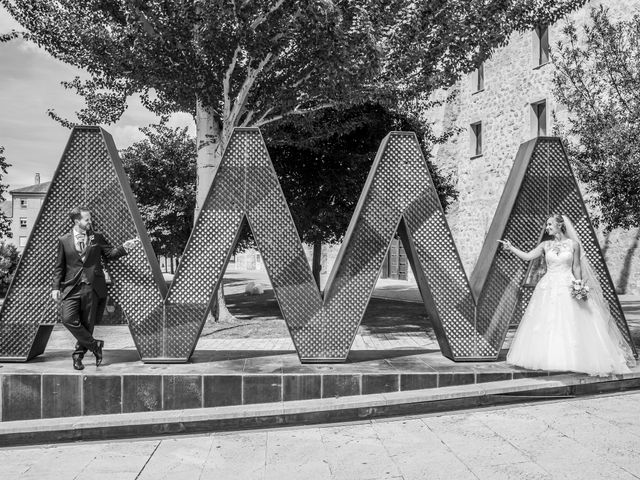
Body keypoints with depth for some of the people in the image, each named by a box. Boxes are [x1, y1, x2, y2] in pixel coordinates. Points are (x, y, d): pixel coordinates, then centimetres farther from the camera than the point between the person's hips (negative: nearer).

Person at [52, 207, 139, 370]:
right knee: (68, 319, -17)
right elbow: (59, 266, 9)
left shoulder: (98, 238, 9)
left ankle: (78, 356, 20)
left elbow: (109, 254, 9)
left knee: (87, 324, 3)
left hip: (92, 288, 0)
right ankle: (94, 345, 0)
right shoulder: (64, 240, 8)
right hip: (72, 288, 0)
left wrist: (124, 248, -9)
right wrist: (56, 287, 2)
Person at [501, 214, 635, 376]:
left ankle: (573, 359, 7)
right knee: (546, 326, 2)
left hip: (567, 288, -2)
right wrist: (511, 248, -10)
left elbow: (576, 267, 3)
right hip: (548, 288, 3)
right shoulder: (545, 245, 6)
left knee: (570, 325, -3)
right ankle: (549, 358, 11)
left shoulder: (573, 244, 1)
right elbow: (527, 256, 1)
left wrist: (579, 287, -5)